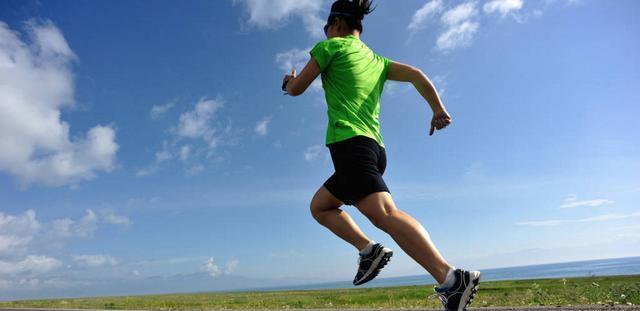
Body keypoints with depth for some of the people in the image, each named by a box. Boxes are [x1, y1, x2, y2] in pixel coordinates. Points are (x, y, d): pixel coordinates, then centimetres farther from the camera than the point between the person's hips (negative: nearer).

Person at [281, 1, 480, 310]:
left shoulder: (332, 46, 6)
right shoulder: (377, 60, 24)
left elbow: (296, 89, 9)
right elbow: (415, 74, 12)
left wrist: (290, 81, 32)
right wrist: (438, 109, 13)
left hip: (349, 143, -8)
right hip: (375, 148, 8)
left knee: (384, 214, -22)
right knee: (319, 205, 21)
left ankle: (451, 278, -32)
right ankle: (368, 249, 6)